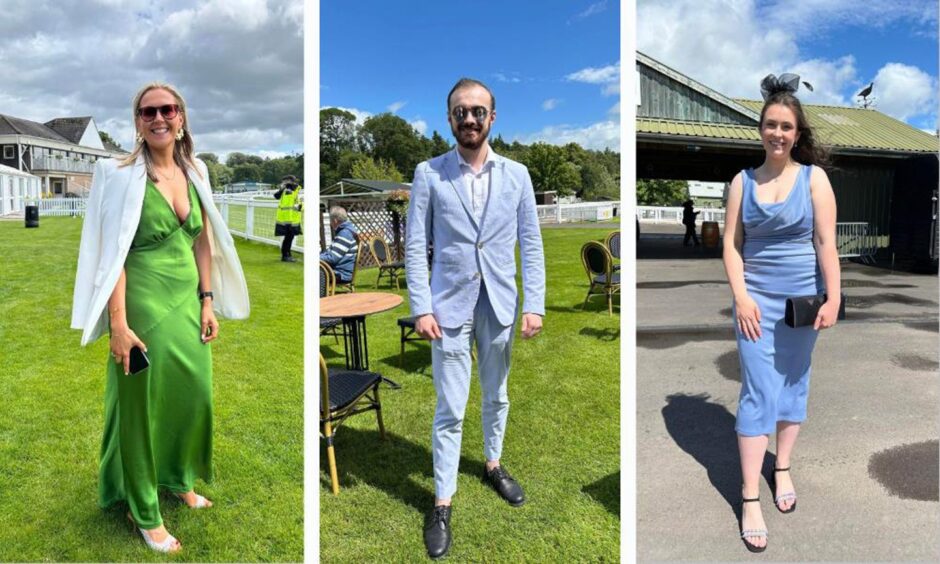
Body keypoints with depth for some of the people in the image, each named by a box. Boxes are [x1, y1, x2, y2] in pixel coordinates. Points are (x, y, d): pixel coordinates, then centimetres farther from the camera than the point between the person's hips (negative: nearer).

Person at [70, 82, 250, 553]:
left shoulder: (195, 172, 7)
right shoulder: (122, 174, -9)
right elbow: (113, 253, -13)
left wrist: (207, 302, 7)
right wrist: (118, 324, -17)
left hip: (189, 301, 5)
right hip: (144, 303, -5)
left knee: (194, 395, 13)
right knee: (142, 405, 7)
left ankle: (178, 479, 39)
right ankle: (144, 512, 25)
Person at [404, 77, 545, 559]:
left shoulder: (517, 175, 2)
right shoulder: (428, 174, -3)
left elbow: (531, 244, 2)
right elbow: (415, 245, -4)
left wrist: (534, 304, -4)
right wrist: (421, 308, -10)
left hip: (500, 305, 3)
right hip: (450, 306, -2)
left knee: (497, 396, 19)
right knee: (450, 410, 2)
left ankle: (493, 465, 43)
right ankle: (442, 503, 18)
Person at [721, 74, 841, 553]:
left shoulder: (813, 177, -1)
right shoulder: (743, 181, 1)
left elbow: (826, 242, -5)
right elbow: (731, 244, -1)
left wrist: (832, 299, -11)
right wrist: (741, 296, -11)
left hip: (803, 297, 1)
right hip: (757, 298, 0)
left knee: (793, 385, 13)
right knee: (758, 393, -4)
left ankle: (783, 469, 32)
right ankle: (750, 499, 1)